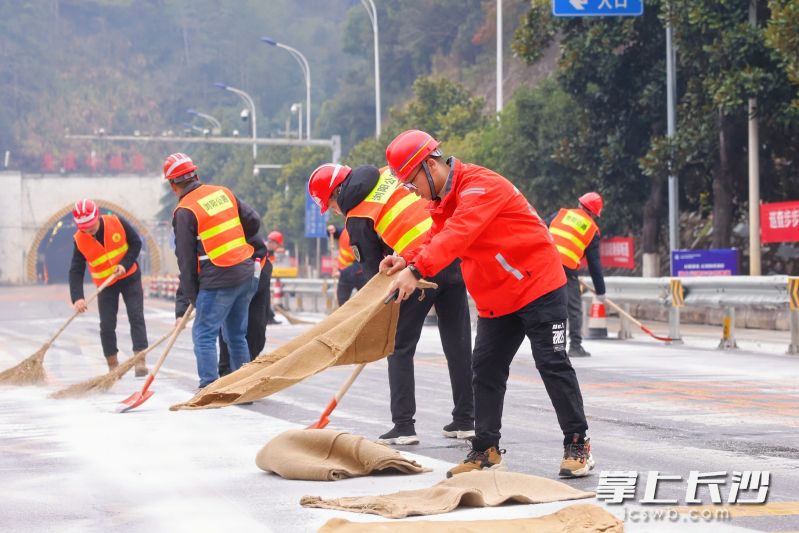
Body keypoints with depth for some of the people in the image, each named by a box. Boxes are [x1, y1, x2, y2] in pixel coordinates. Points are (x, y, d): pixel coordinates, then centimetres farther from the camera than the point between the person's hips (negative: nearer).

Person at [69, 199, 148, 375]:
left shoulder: (116, 222, -17)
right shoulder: (79, 240, -16)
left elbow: (136, 243, -7)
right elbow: (76, 271, -17)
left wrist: (125, 264, -21)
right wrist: (77, 298, -30)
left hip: (130, 277, -1)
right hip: (105, 285, 1)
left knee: (136, 317, -8)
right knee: (107, 325, -3)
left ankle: (140, 360, -8)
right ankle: (113, 364, 10)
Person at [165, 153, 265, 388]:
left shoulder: (184, 211, -9)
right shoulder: (223, 193, 9)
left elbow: (186, 259, -7)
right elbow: (253, 221, 11)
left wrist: (187, 296, 0)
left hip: (218, 280, -7)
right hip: (247, 273, 7)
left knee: (204, 334, -2)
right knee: (237, 335, 15)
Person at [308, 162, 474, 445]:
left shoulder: (357, 217, -1)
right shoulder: (389, 175, 14)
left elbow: (372, 267, 2)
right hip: (454, 259, 6)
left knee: (400, 347, 7)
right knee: (458, 343, 12)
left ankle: (403, 425, 4)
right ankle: (464, 421, 18)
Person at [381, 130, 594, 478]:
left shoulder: (480, 185, -23)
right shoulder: (442, 202, 9)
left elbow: (457, 235, -36)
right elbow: (436, 241, 6)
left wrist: (416, 270, -44)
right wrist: (406, 261, -14)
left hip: (538, 285, -9)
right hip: (495, 299, 9)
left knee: (552, 364, -6)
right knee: (485, 368, 6)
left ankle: (577, 445, 2)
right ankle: (486, 449, 12)